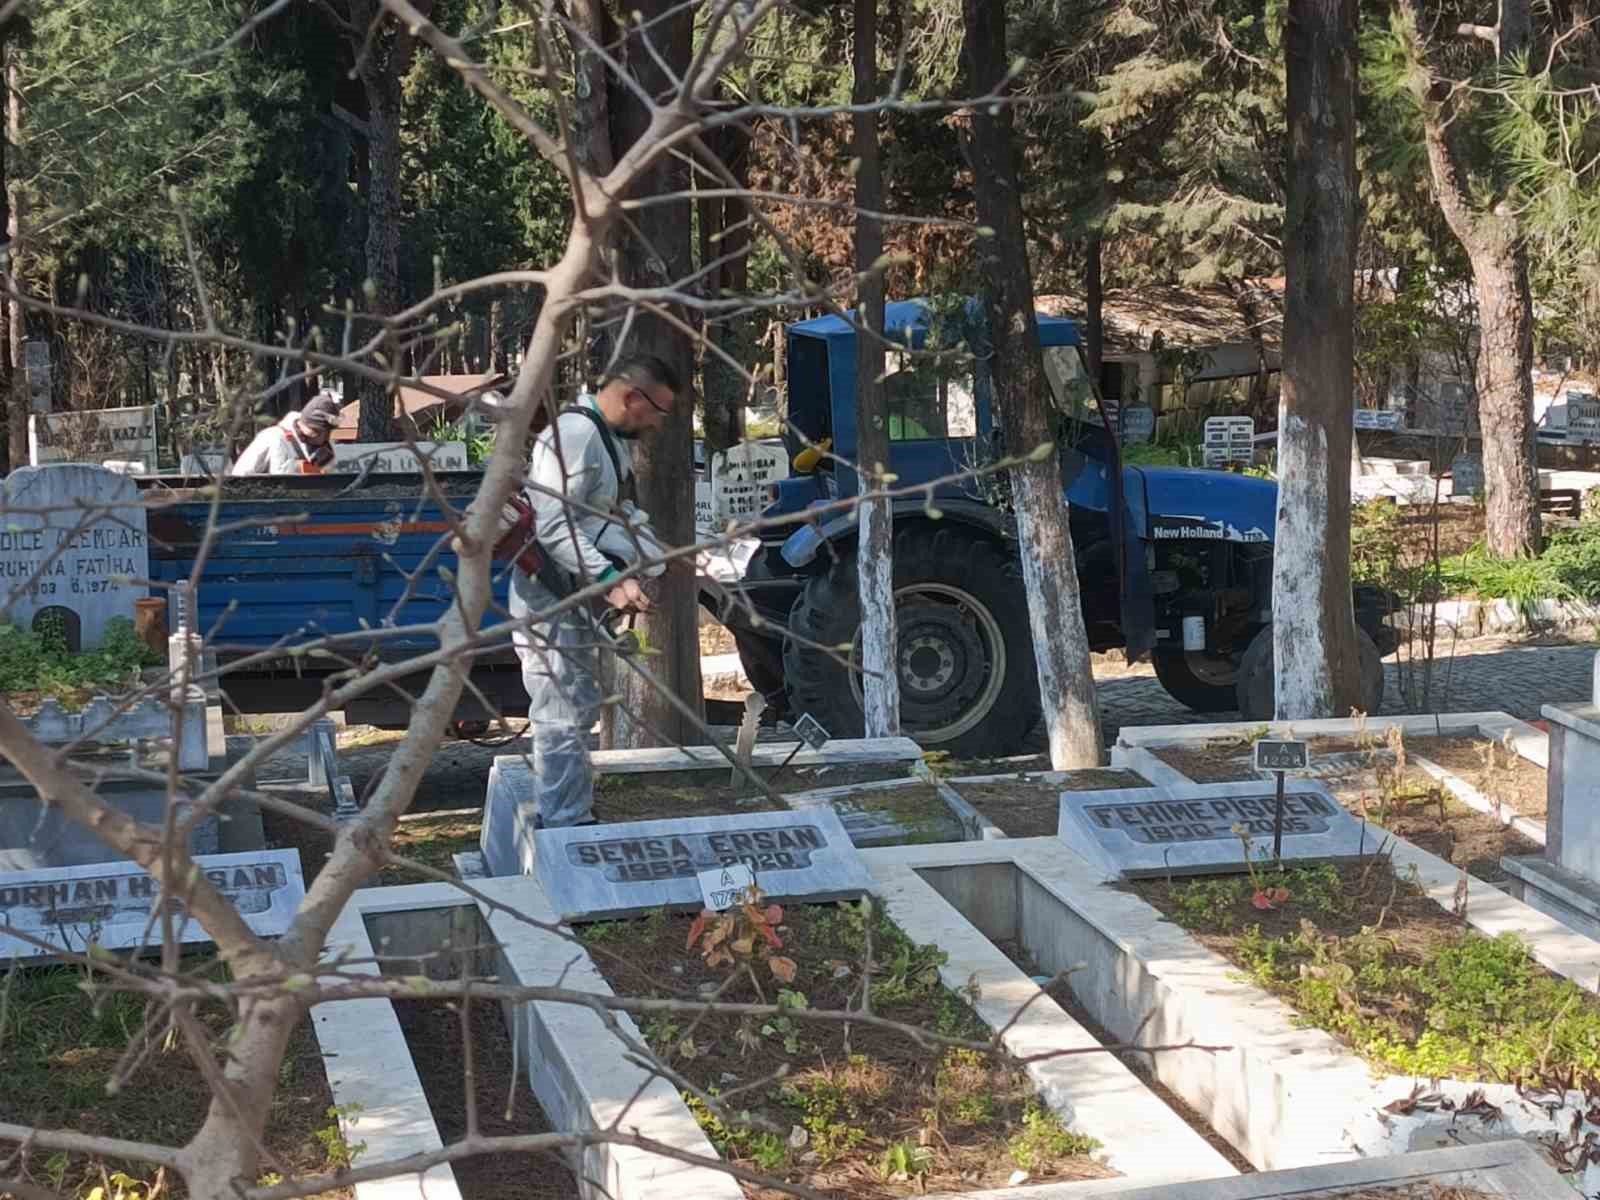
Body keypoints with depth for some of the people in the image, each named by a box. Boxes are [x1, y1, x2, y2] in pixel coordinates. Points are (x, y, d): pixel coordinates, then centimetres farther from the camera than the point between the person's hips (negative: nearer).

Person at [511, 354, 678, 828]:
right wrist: (610, 578, -33)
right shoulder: (575, 435, -20)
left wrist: (664, 561, 17)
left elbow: (622, 513, 26)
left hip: (579, 598, 11)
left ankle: (575, 820, 28)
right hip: (549, 599, -11)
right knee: (562, 720, -8)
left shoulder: (614, 438, 14)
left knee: (578, 711, 18)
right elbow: (553, 526, -27)